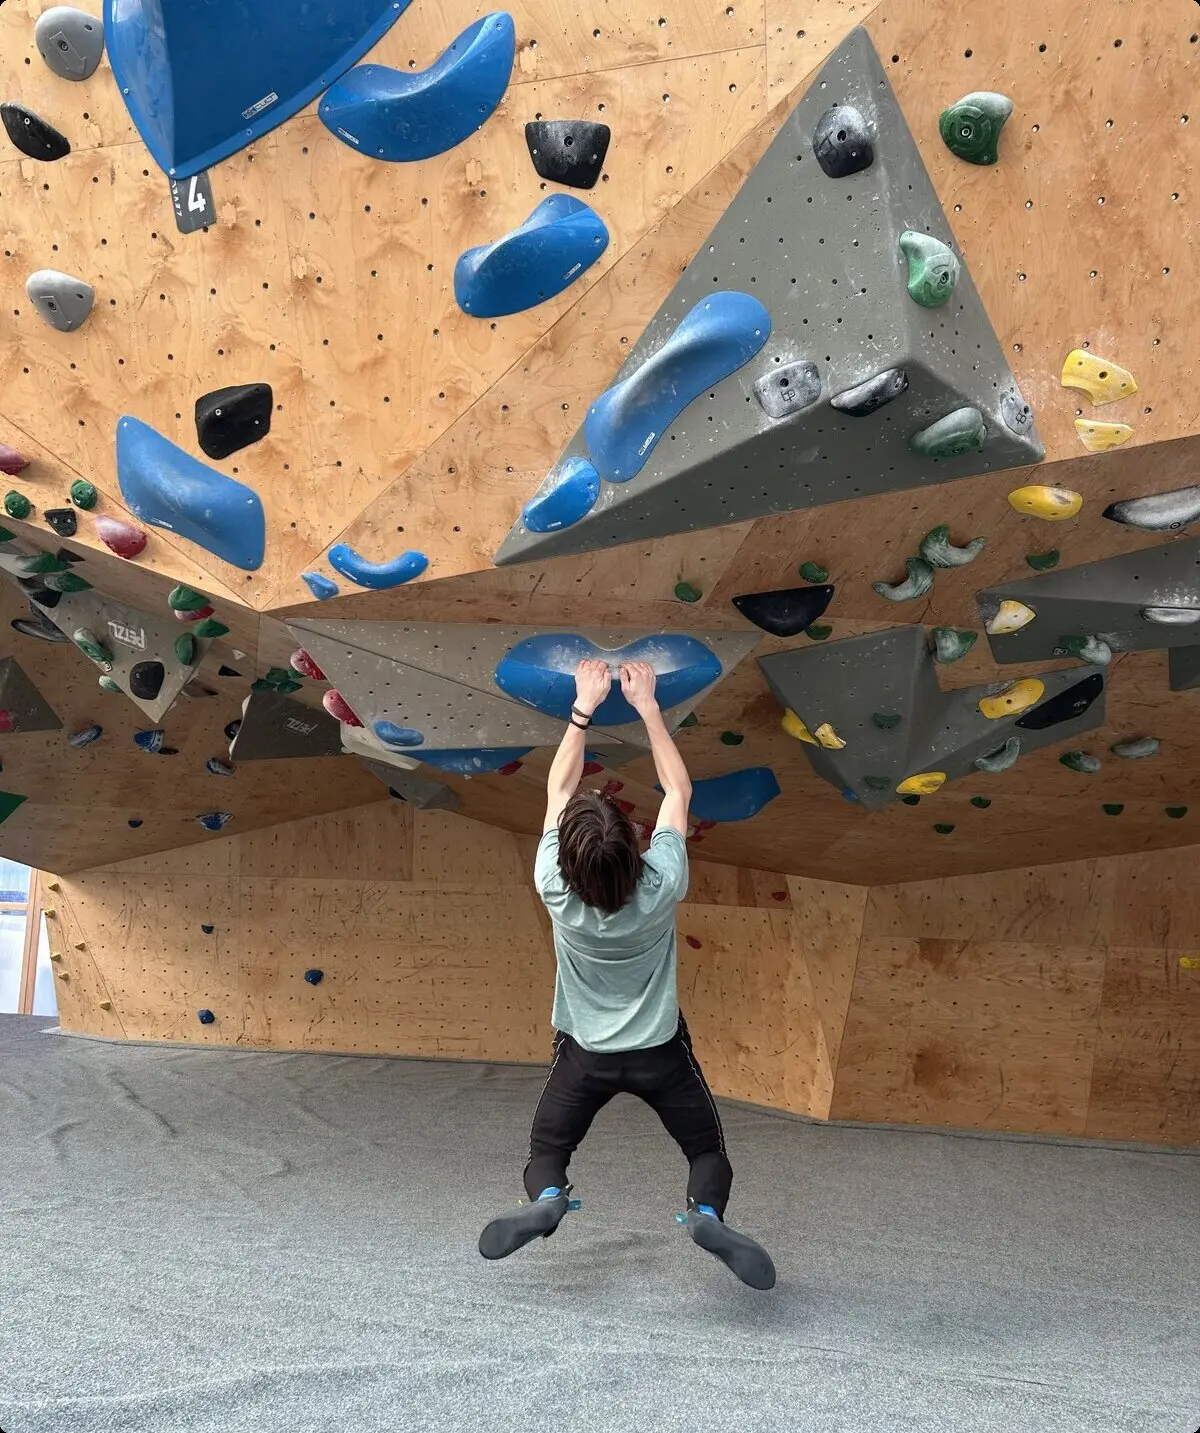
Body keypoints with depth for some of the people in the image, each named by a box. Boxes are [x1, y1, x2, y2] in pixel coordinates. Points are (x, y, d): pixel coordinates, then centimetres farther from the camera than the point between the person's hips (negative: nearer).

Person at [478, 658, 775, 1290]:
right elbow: (678, 789, -13)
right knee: (707, 1148, 16)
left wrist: (584, 706, -9)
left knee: (547, 1146, 19)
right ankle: (707, 1212, -14)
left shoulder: (555, 892, -26)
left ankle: (546, 1197, -13)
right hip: (660, 1050, 0)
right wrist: (647, 705, -9)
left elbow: (559, 788, -12)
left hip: (584, 1053, 1)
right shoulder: (661, 888, -28)